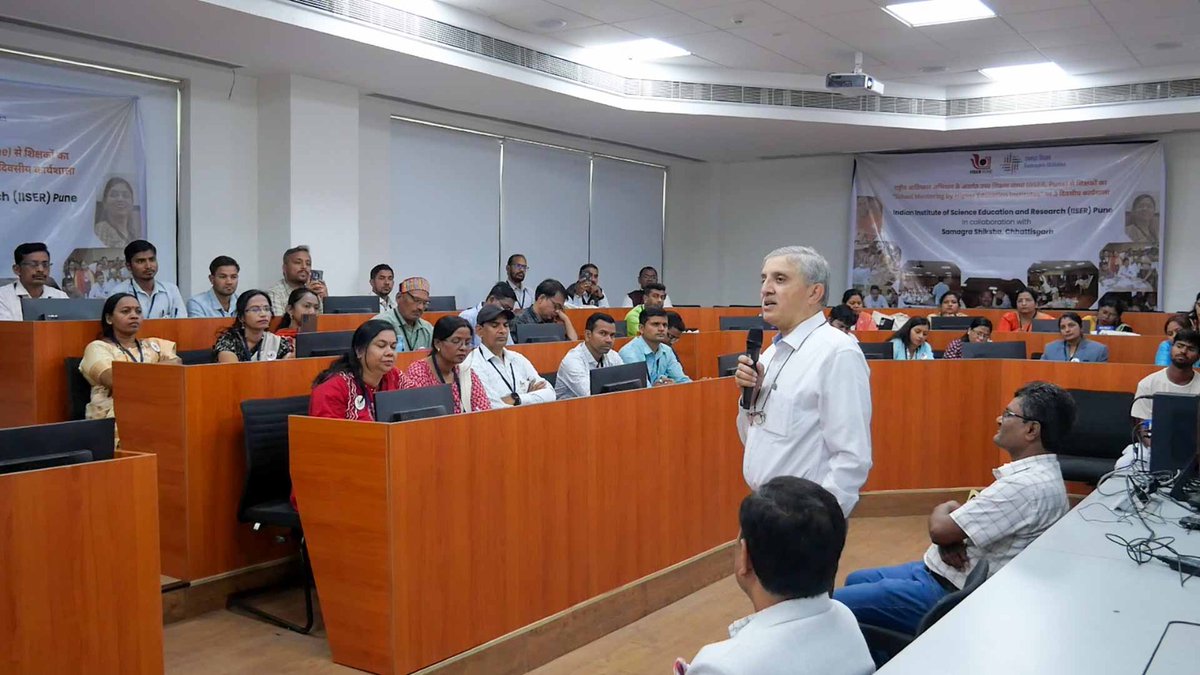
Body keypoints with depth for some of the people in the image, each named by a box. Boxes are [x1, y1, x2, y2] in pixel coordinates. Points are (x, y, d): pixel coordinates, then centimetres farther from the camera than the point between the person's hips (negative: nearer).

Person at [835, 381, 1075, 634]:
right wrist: (949, 541, -10)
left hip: (950, 594, -11)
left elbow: (940, 528, -25)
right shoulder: (1037, 472, 6)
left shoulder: (1027, 486, -27)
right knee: (856, 581, 24)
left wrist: (943, 510, -2)